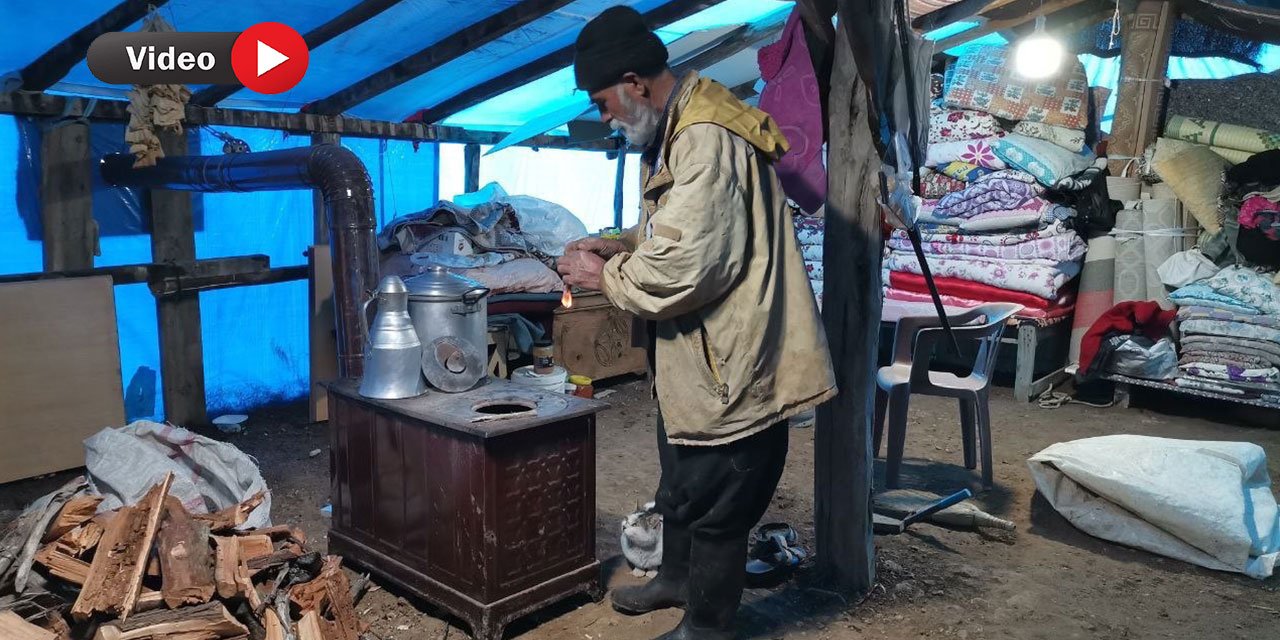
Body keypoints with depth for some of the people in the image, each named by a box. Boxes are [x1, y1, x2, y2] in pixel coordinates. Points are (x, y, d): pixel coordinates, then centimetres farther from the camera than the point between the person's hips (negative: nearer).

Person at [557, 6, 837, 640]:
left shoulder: (706, 142, -25)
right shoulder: (673, 133, 9)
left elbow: (681, 270, -29)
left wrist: (604, 275, -14)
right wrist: (618, 244, 5)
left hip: (729, 362, -11)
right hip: (691, 356, 11)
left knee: (713, 501, 7)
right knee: (680, 480, 27)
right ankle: (678, 576, 49)